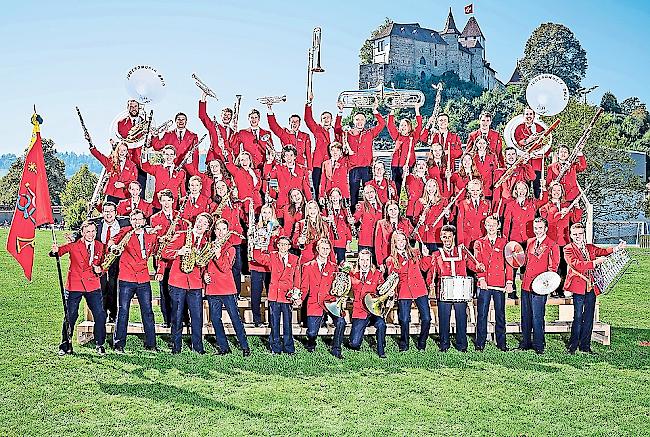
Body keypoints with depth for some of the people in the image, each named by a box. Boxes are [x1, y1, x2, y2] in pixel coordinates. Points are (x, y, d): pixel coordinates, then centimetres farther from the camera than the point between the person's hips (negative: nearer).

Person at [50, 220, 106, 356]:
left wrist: (100, 269, -3)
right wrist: (55, 251, -37)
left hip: (93, 286, 2)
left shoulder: (100, 246, 5)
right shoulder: (74, 245, -5)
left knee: (100, 315, -3)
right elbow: (62, 250, -15)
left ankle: (99, 345, 15)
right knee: (70, 317, 4)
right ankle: (65, 346, 21)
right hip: (74, 286, -2)